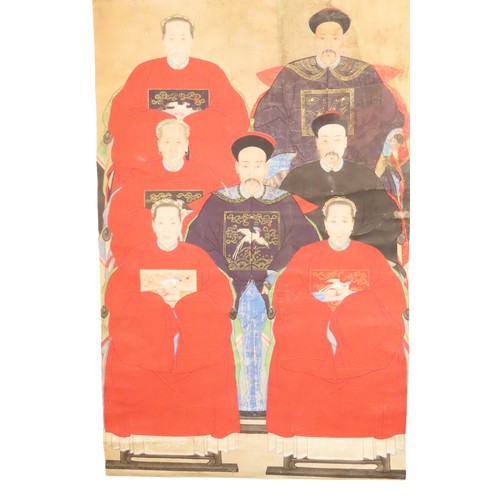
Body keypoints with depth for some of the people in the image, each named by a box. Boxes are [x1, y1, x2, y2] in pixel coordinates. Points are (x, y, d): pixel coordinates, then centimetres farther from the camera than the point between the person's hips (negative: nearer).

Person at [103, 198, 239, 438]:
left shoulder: (199, 256, 11)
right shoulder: (136, 257, 12)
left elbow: (223, 296, 1)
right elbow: (114, 297, 0)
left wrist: (184, 298, -12)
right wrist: (156, 298, -12)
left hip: (198, 343, 0)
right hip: (139, 345, 0)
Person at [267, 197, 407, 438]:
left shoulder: (372, 256, 12)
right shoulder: (305, 255, 12)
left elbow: (396, 301, 2)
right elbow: (281, 297, 2)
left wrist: (352, 296, -9)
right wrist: (319, 297, -11)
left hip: (367, 348, 0)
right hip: (307, 348, 0)